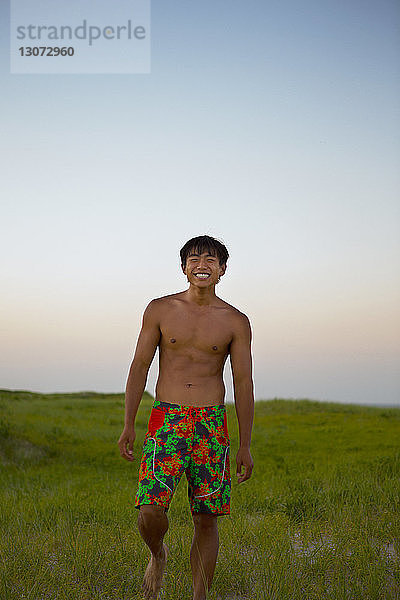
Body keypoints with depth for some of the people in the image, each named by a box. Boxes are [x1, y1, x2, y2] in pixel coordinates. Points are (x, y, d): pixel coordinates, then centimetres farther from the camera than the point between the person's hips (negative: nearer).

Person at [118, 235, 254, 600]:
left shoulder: (236, 321, 4)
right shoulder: (160, 309, 4)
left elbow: (243, 384, 5)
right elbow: (139, 367, 6)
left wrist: (245, 446, 2)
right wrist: (128, 426, 0)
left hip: (212, 425, 1)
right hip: (167, 420, -1)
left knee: (206, 520, 3)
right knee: (150, 512, -14)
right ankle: (158, 555, 21)